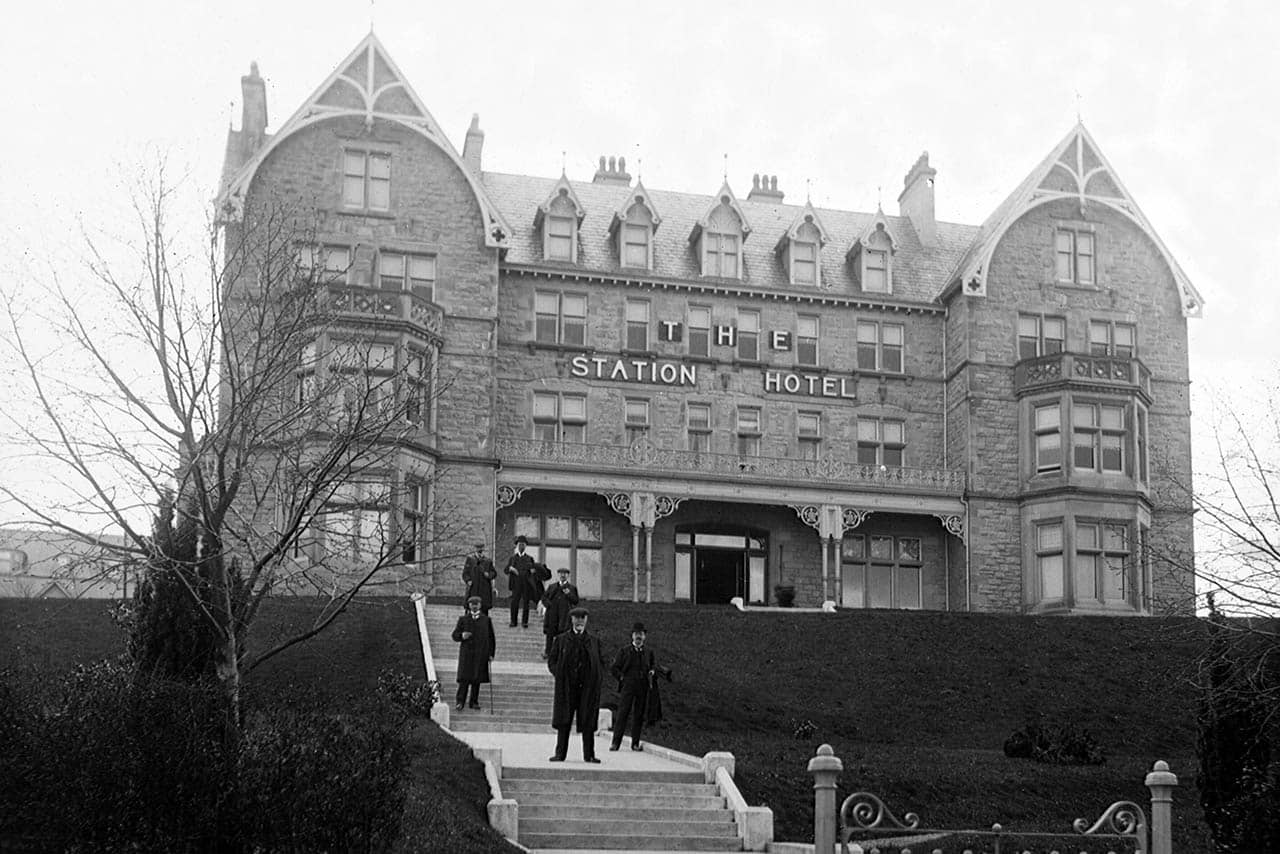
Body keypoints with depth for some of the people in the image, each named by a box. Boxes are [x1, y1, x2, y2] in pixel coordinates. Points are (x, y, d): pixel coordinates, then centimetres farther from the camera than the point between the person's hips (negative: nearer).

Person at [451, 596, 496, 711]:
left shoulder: (486, 620, 7)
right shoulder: (463, 619, 6)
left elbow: (491, 638, 9)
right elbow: (455, 635, 7)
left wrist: (491, 654, 3)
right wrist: (462, 636, -16)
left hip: (480, 654, 1)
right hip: (466, 653, -1)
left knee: (477, 679, 5)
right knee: (464, 679, -7)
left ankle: (474, 702, 14)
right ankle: (460, 702, -3)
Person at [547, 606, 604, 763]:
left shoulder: (594, 641, 11)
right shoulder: (561, 639, 7)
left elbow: (601, 662, 15)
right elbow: (551, 660, 8)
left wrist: (598, 678, -1)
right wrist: (559, 675, -7)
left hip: (588, 686, 1)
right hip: (566, 686, -1)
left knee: (588, 721, 2)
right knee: (563, 722, 1)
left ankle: (589, 754, 7)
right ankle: (560, 753, 7)